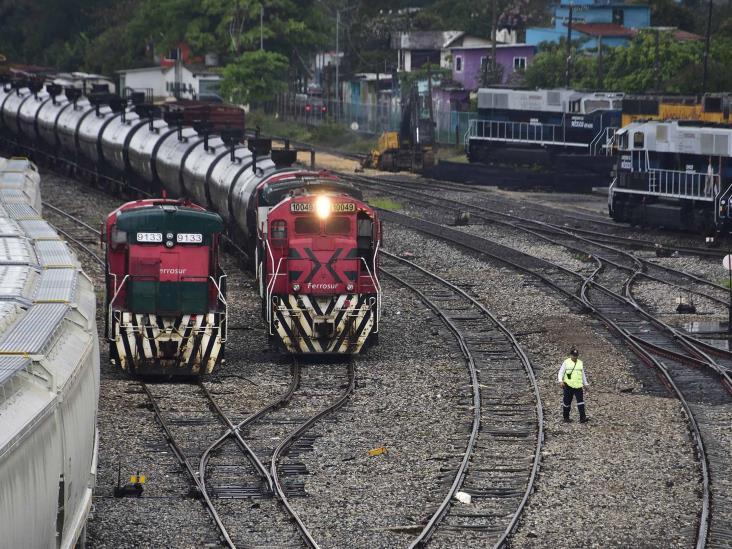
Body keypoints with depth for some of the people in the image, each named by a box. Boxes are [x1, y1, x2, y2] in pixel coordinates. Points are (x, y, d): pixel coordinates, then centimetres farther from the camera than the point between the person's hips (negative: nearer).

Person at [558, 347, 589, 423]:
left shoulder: (580, 363, 13)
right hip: (569, 386, -3)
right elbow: (561, 373, -2)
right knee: (567, 402, 4)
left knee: (580, 401, -10)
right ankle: (566, 417, 18)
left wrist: (585, 384, 23)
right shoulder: (566, 363, 1)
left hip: (578, 386, 3)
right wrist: (561, 381, -18)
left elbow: (583, 374, 23)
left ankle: (582, 418, -16)